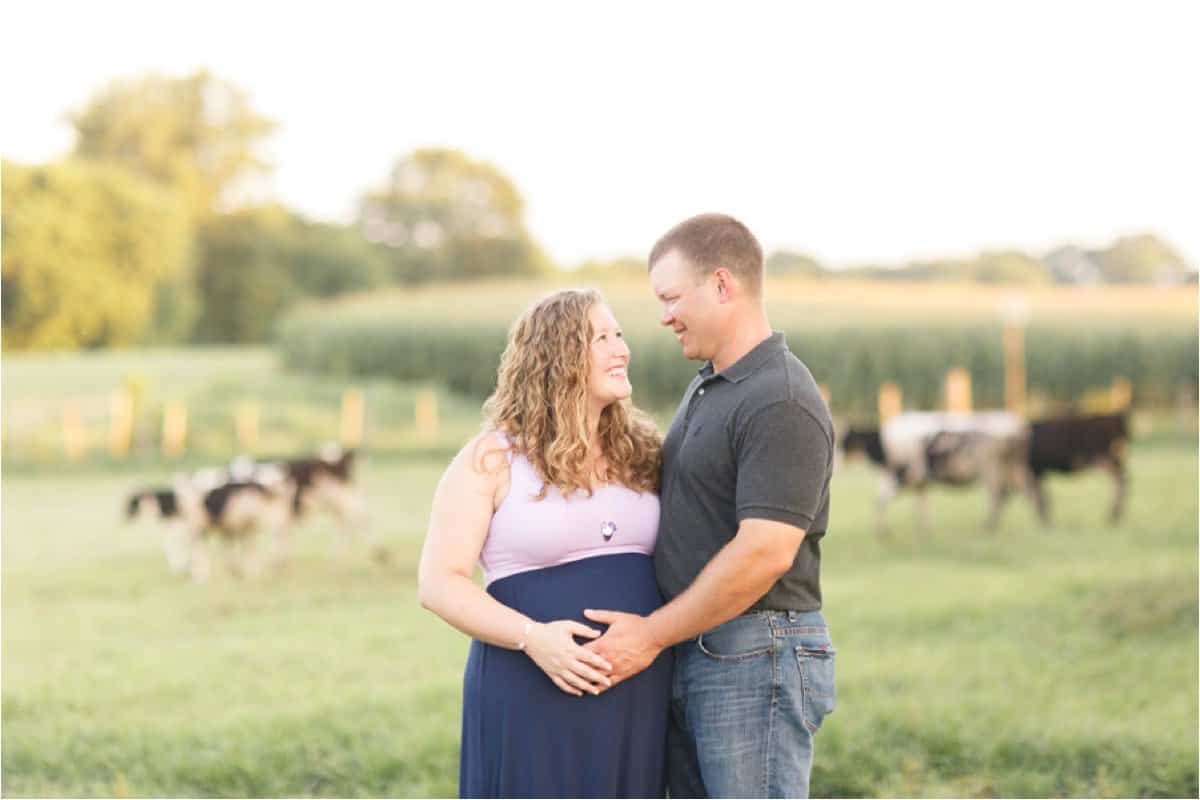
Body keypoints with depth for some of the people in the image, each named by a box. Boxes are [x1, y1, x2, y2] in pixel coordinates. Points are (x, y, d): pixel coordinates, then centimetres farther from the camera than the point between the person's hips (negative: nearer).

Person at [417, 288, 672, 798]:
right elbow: (438, 583, -7)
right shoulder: (491, 460, -3)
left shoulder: (639, 453, 12)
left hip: (638, 696, 5)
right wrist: (531, 637, -21)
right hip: (533, 697, -5)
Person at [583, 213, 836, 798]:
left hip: (755, 660, -10)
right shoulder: (708, 387, 15)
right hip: (690, 656, 10)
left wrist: (651, 635, -16)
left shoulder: (780, 403, -17)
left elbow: (764, 553, -23)